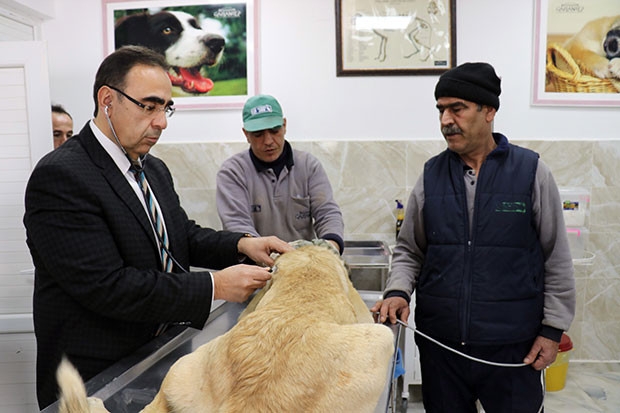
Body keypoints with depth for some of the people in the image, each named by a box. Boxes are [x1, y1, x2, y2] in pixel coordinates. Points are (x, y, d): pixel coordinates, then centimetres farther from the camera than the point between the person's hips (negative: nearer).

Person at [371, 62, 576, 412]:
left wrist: (553, 330, -1)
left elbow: (557, 259, 0)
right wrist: (397, 292, -9)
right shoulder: (431, 175, 1)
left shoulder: (531, 172, -5)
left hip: (513, 347, -2)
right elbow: (409, 250, 8)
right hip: (439, 343, 2)